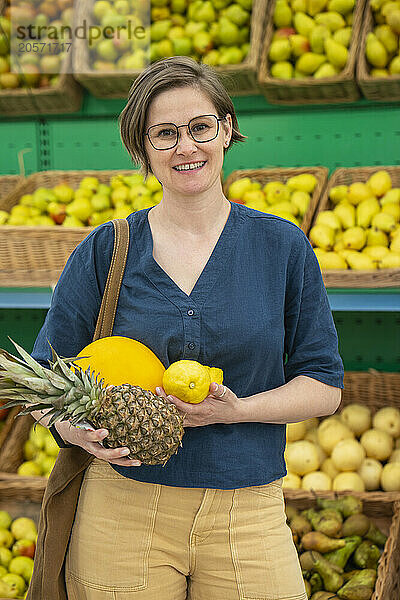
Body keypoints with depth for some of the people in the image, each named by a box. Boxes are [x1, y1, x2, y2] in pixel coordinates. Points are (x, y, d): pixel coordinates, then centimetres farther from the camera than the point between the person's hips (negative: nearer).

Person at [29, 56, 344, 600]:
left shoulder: (282, 247, 2)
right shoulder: (103, 253, 2)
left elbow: (324, 386, 4)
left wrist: (236, 410, -13)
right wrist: (80, 432, -16)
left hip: (246, 513, 0)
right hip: (124, 509, 0)